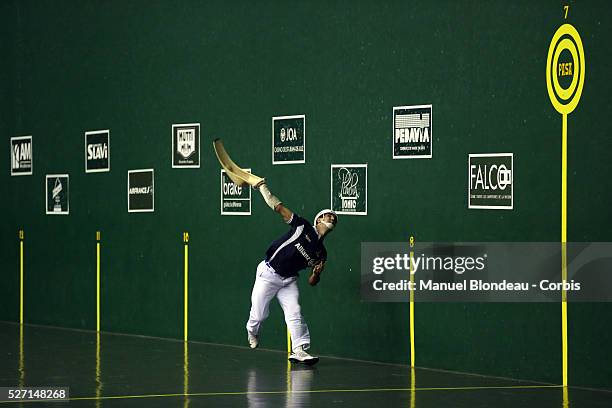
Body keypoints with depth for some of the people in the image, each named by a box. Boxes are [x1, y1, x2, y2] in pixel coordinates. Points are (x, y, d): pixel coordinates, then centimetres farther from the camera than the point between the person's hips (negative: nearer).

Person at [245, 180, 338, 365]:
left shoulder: (321, 253, 6)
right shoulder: (303, 226, -7)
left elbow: (311, 282, 7)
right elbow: (278, 207, -11)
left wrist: (317, 274, -16)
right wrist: (261, 187, -16)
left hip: (289, 280, 5)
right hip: (268, 273, -5)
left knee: (295, 313, -13)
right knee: (259, 315, -1)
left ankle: (299, 350, -12)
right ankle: (252, 332, 32)